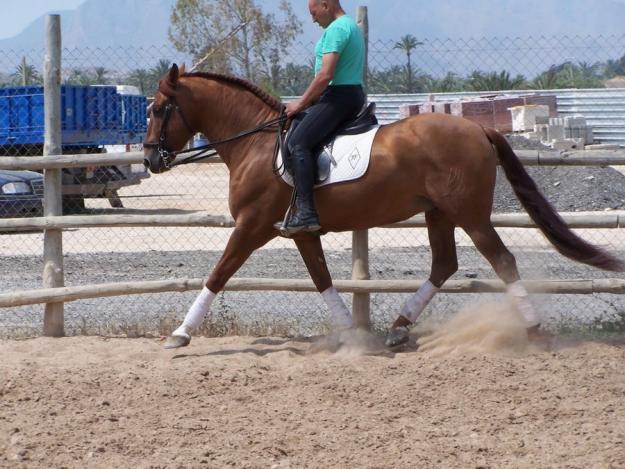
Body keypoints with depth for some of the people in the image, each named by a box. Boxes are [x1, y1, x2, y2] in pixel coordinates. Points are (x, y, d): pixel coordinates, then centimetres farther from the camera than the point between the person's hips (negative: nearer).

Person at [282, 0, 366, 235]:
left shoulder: (336, 29, -13)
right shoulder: (351, 27, 21)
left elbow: (325, 75, -21)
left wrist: (301, 103, -10)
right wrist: (309, 100, 25)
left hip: (340, 97, -11)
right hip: (355, 95, 11)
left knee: (298, 143, -22)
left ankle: (305, 212, -33)